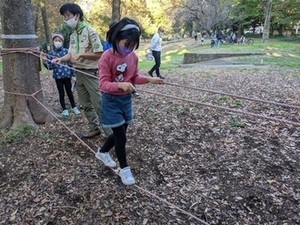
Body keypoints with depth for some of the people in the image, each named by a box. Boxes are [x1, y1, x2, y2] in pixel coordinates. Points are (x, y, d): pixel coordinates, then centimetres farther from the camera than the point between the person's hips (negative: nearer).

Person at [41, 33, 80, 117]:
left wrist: (72, 74, 1)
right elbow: (50, 67, -1)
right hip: (58, 76, 1)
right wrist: (44, 61, -18)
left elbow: (71, 63, 1)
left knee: (69, 92, 11)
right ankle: (64, 109, 20)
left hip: (67, 75, -1)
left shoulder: (66, 51, -2)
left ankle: (74, 107, 25)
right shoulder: (51, 53, 1)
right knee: (61, 93, 9)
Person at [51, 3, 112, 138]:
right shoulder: (73, 35, 11)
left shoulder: (90, 31, -11)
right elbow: (71, 54, 14)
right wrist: (60, 59, -5)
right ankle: (94, 129, 27)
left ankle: (110, 133, 4)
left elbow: (99, 54, -15)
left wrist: (81, 55, -17)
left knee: (98, 105, -6)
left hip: (91, 73, -8)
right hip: (79, 73, 8)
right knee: (86, 105, 14)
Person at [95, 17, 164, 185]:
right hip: (112, 101, -6)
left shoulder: (133, 56, -2)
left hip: (127, 99, 6)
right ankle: (124, 168, 19)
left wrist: (149, 79, -12)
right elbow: (104, 84, -22)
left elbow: (135, 77, 7)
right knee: (121, 136, -1)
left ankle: (103, 152, 45)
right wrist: (120, 85, -41)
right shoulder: (107, 57, -19)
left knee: (120, 133, 17)